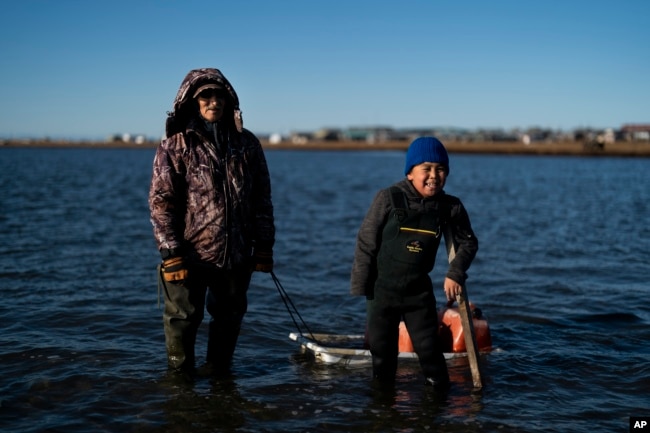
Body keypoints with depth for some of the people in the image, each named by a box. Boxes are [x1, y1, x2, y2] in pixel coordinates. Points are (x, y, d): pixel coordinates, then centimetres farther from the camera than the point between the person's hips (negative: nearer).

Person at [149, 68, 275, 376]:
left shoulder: (246, 143, 5)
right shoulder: (175, 146, -5)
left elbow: (262, 198, 9)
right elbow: (161, 202, -7)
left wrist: (264, 246, 5)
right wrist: (171, 253, -14)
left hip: (237, 255, 4)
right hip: (190, 255, -3)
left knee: (229, 317, 16)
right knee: (183, 319, 7)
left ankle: (219, 373, 34)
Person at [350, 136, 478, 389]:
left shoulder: (451, 207, -7)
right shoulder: (388, 199, -16)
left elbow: (468, 242, 7)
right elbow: (366, 243, -10)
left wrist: (455, 273, -8)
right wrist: (360, 284, -8)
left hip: (419, 291, 1)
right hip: (382, 289, -1)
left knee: (428, 345, 5)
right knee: (381, 346, 12)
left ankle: (439, 388, 22)